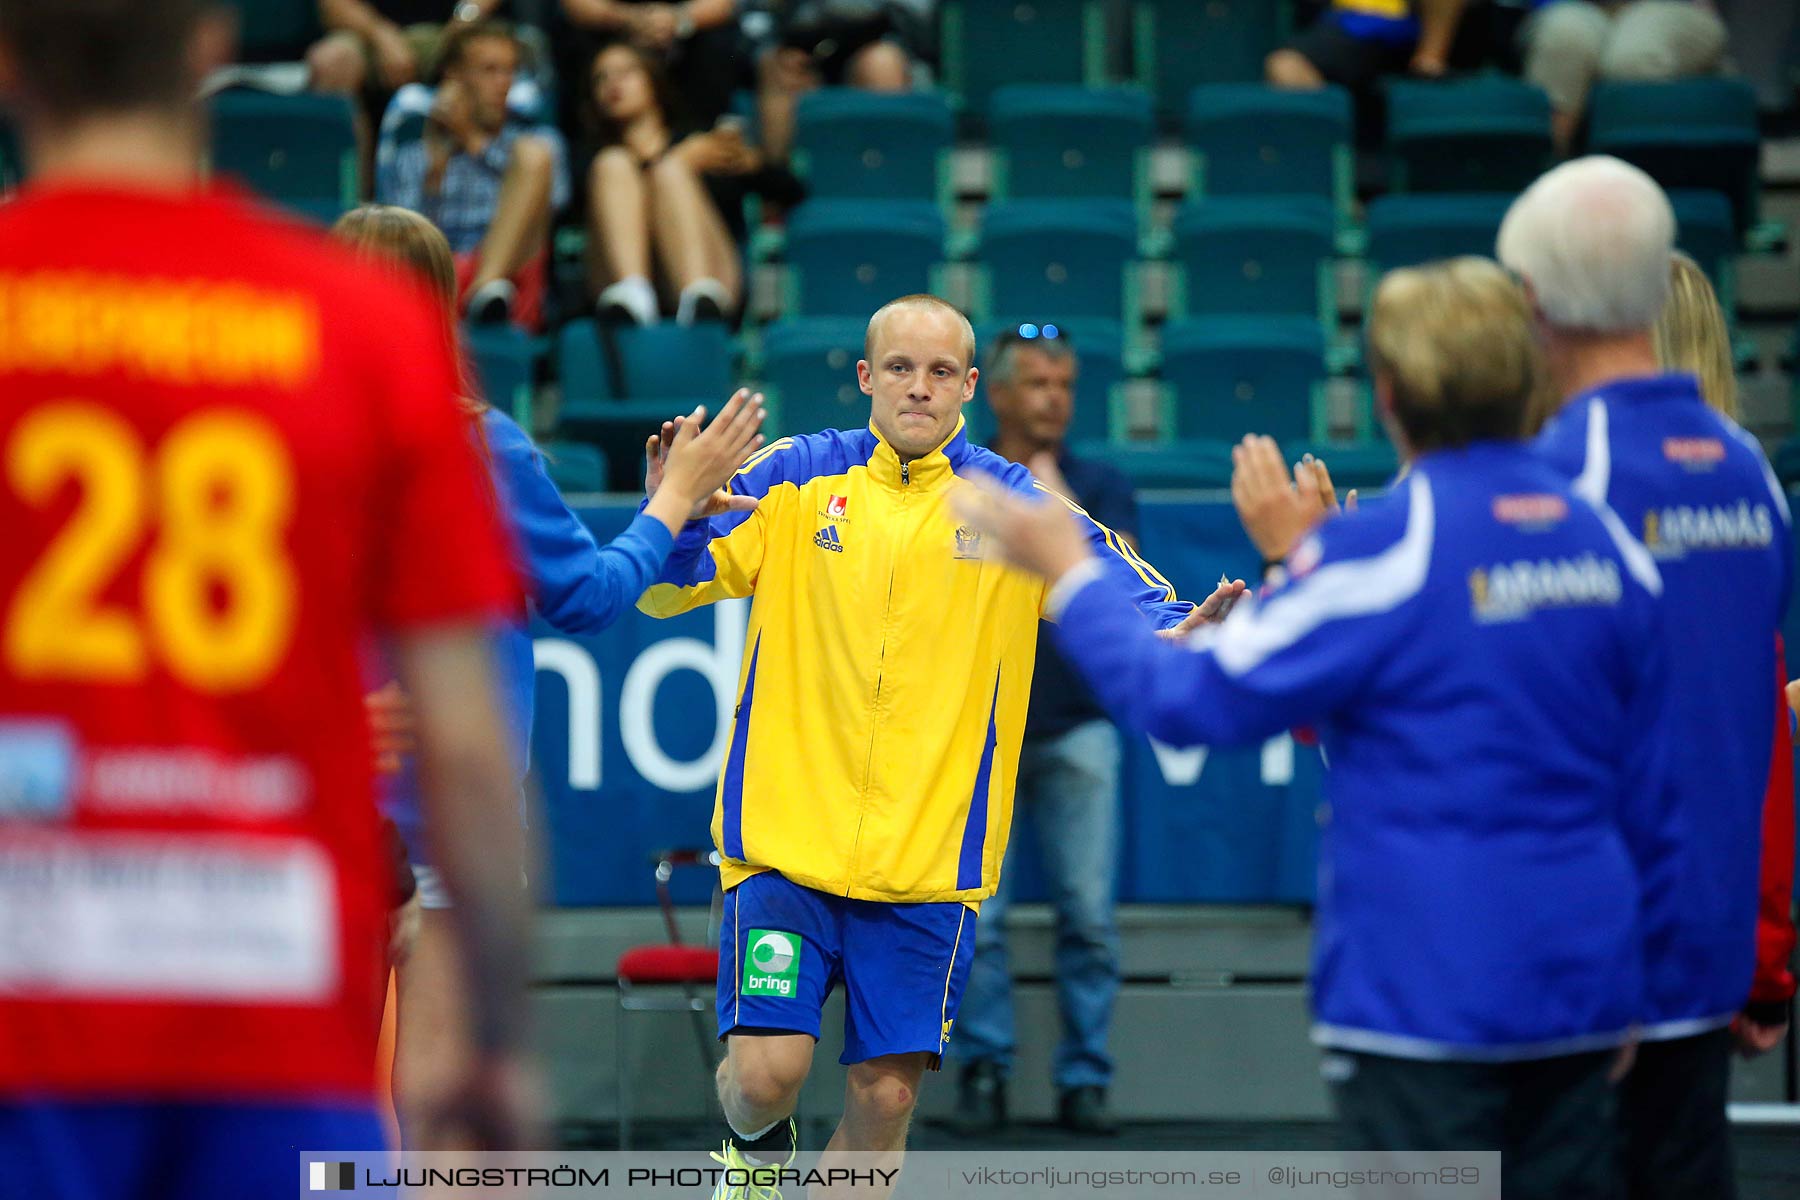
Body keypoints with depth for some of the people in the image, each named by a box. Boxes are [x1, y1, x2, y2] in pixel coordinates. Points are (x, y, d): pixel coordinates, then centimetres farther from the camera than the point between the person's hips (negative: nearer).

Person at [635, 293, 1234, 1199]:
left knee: (886, 1095, -1)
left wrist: (1181, 633, -24)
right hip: (784, 839, -1)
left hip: (929, 859, 1)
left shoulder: (1016, 506, 3)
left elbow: (1130, 600, -1)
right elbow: (665, 589, 1)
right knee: (767, 1069, -10)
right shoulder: (795, 478, 1)